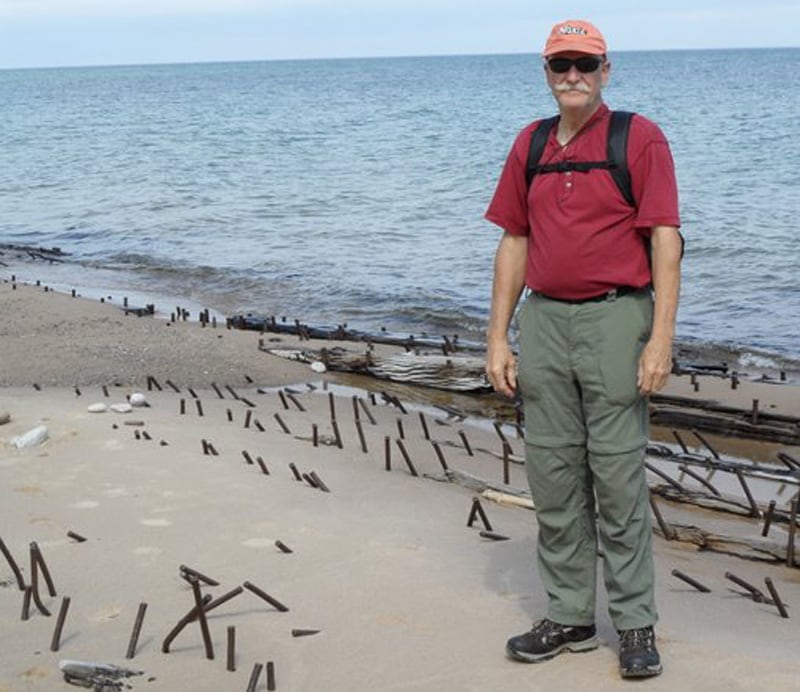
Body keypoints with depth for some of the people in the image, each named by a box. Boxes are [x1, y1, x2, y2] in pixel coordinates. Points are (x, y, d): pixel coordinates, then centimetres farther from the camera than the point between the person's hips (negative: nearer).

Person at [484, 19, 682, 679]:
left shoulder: (640, 137, -3)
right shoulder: (530, 144, 13)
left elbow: (666, 242, -8)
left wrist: (660, 339, -16)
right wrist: (498, 337, 10)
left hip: (614, 320, -5)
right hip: (544, 321, 5)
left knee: (618, 476, -3)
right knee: (553, 477, 9)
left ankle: (637, 624, 8)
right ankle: (569, 617, 20)